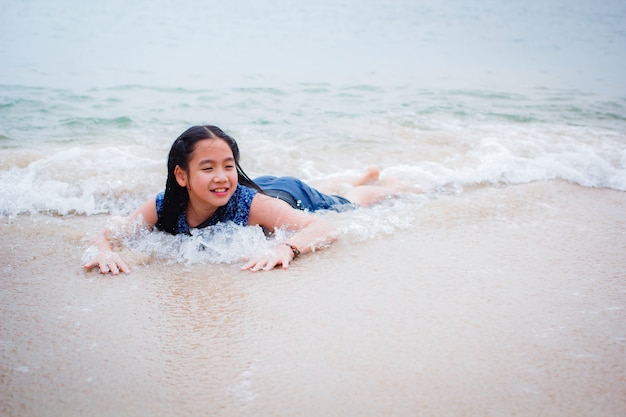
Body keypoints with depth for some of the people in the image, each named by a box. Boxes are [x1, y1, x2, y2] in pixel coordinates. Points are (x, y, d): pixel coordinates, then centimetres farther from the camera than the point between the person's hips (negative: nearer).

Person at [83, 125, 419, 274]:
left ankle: (394, 184, 59)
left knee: (352, 200, 28)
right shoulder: (163, 208, -36)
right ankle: (364, 176, 65)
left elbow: (324, 228, -49)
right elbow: (110, 233, -28)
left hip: (290, 196, -4)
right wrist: (105, 250, -51)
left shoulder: (250, 203, -46)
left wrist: (287, 248, -68)